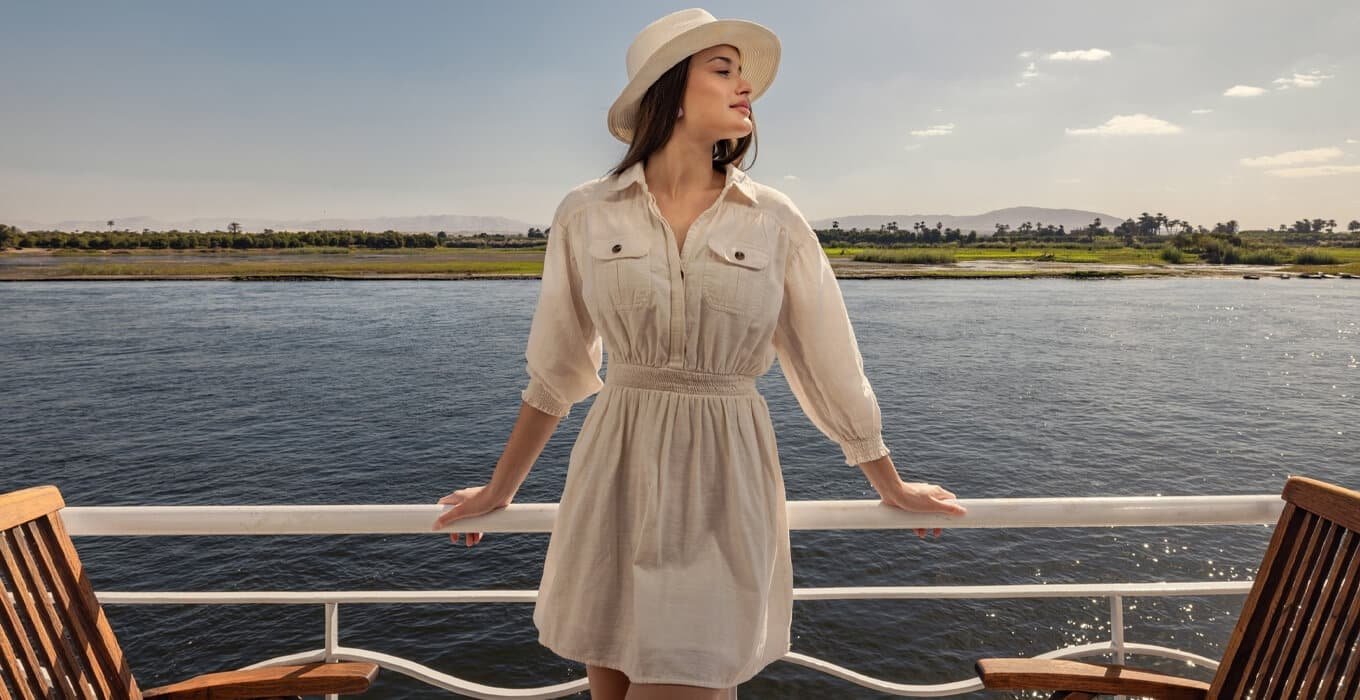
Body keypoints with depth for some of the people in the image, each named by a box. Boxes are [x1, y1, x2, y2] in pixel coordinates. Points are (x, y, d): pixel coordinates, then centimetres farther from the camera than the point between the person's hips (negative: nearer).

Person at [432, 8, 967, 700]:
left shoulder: (776, 222, -1)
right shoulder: (586, 215, 0)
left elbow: (831, 367, 8)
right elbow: (553, 372, 9)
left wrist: (891, 486, 16)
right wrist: (499, 491, 16)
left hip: (725, 486, -1)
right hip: (615, 479, 1)